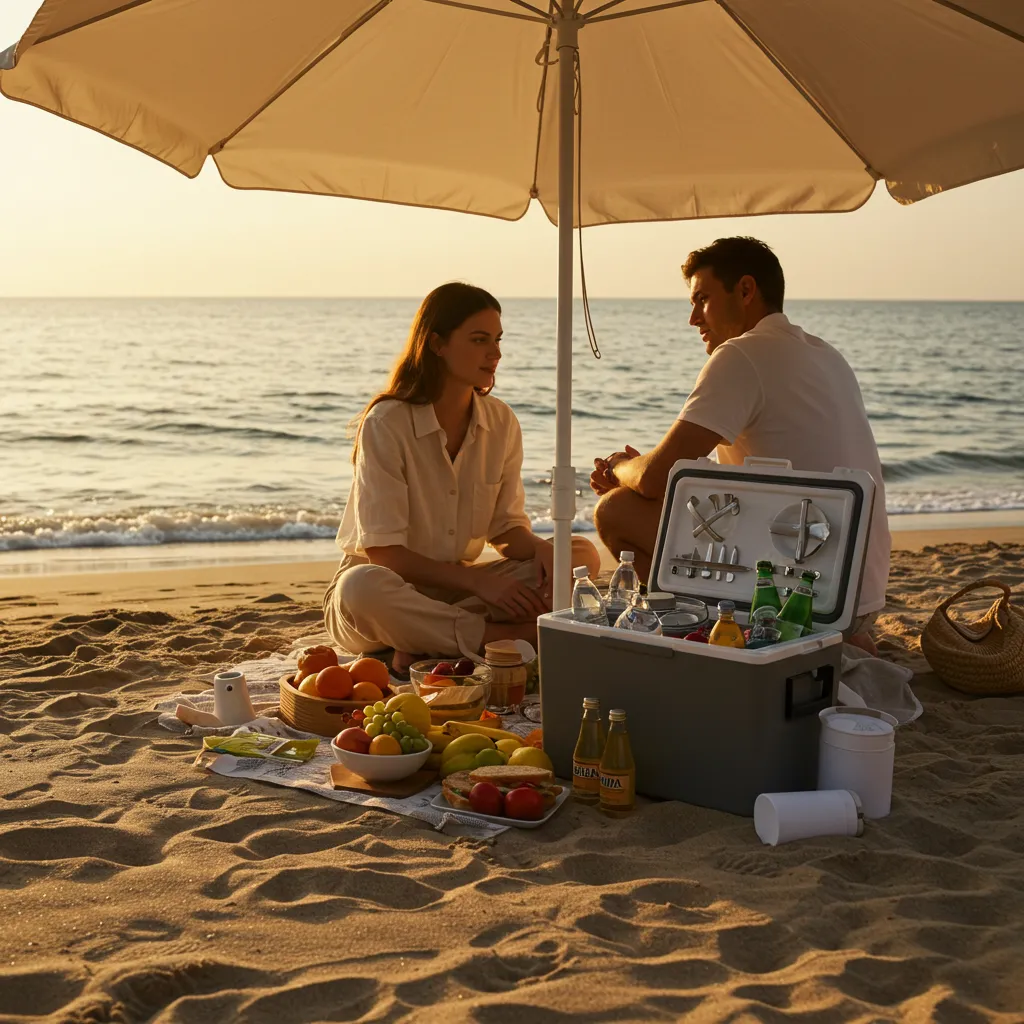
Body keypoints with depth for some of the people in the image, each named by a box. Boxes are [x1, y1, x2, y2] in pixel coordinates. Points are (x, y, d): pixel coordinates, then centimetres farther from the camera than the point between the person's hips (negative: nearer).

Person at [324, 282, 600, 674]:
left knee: (581, 555, -14)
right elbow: (383, 552, -18)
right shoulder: (386, 424, -16)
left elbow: (507, 527, 5)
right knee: (362, 585, -41)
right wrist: (477, 581, -24)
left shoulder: (501, 422, 0)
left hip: (458, 588, 5)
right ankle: (509, 636, -24)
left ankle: (426, 647, -24)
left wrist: (539, 548, -19)